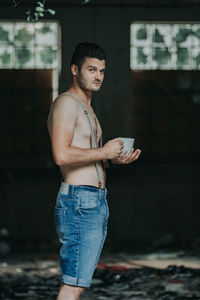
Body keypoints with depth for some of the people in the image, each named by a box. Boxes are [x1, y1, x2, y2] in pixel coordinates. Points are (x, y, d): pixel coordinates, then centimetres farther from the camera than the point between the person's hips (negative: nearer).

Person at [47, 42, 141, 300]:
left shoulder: (86, 107, 23)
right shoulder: (66, 103, -9)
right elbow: (62, 155, -22)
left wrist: (115, 160, 9)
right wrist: (104, 152, -13)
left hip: (97, 201, 10)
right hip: (79, 201, -10)